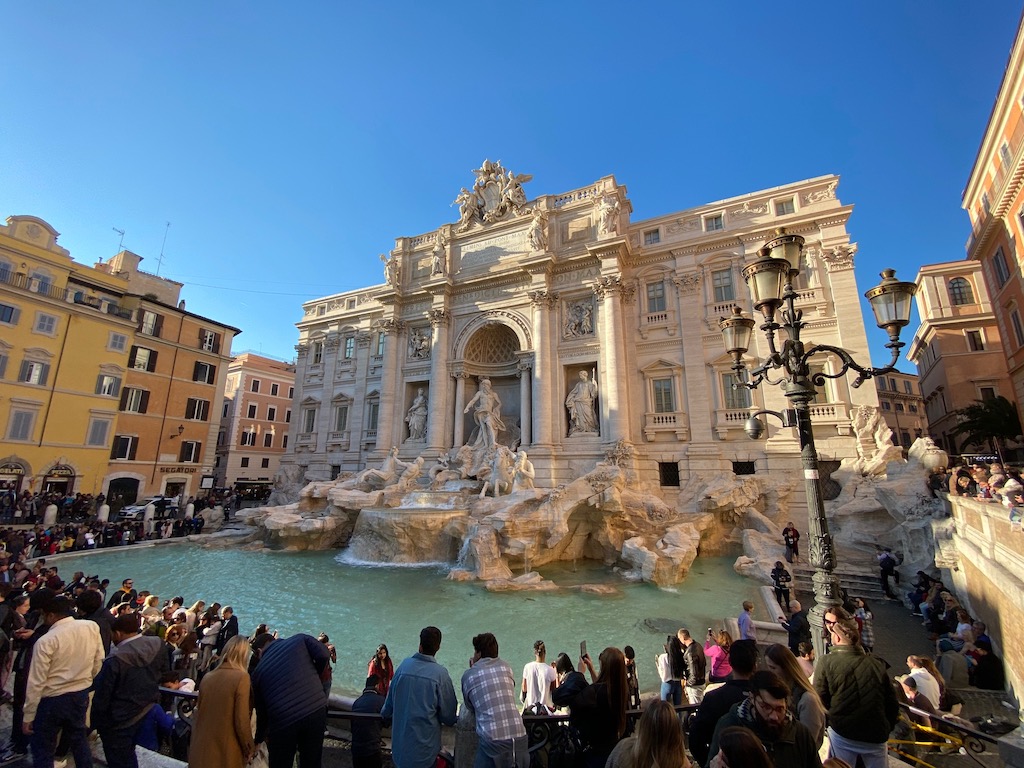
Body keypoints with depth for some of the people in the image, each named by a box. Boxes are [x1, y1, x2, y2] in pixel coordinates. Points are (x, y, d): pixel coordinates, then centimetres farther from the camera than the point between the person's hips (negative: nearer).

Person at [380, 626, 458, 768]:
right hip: (424, 749, -3)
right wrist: (453, 719, 10)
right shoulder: (440, 674, -22)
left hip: (400, 747, 4)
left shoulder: (404, 666, -11)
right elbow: (449, 717, -13)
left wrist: (385, 713, 26)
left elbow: (389, 701, 5)